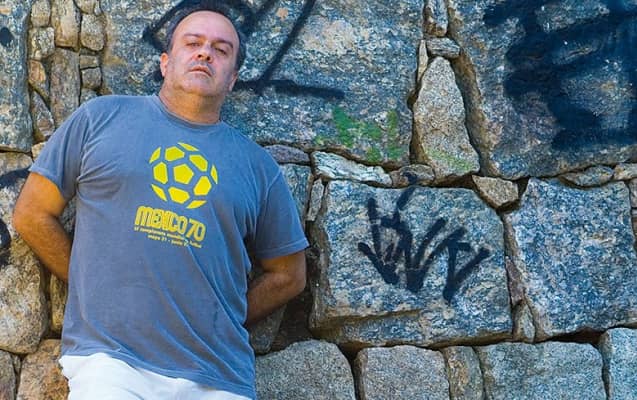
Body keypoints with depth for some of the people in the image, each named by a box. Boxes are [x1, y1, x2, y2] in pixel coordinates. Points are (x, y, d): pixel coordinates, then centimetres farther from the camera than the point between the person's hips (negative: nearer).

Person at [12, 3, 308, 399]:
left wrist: (224, 321, 8)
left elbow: (289, 275, 17)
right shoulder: (101, 117, 7)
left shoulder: (258, 165, 11)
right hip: (110, 360, -2)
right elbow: (32, 214, 9)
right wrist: (98, 286, 6)